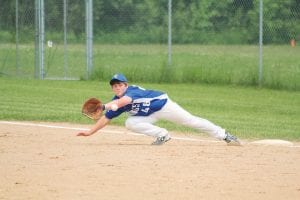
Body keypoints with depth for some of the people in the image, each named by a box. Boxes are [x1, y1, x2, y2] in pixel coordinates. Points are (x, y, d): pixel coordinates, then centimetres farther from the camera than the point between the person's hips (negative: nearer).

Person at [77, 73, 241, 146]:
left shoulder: (132, 91, -27)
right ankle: (162, 135, -6)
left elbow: (126, 100, -48)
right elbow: (106, 118, -1)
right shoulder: (116, 103, -5)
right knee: (131, 123, -14)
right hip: (150, 115, 7)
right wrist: (90, 132, -11)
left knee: (190, 121, -8)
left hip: (163, 104, -7)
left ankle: (224, 135, -1)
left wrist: (106, 106, -65)